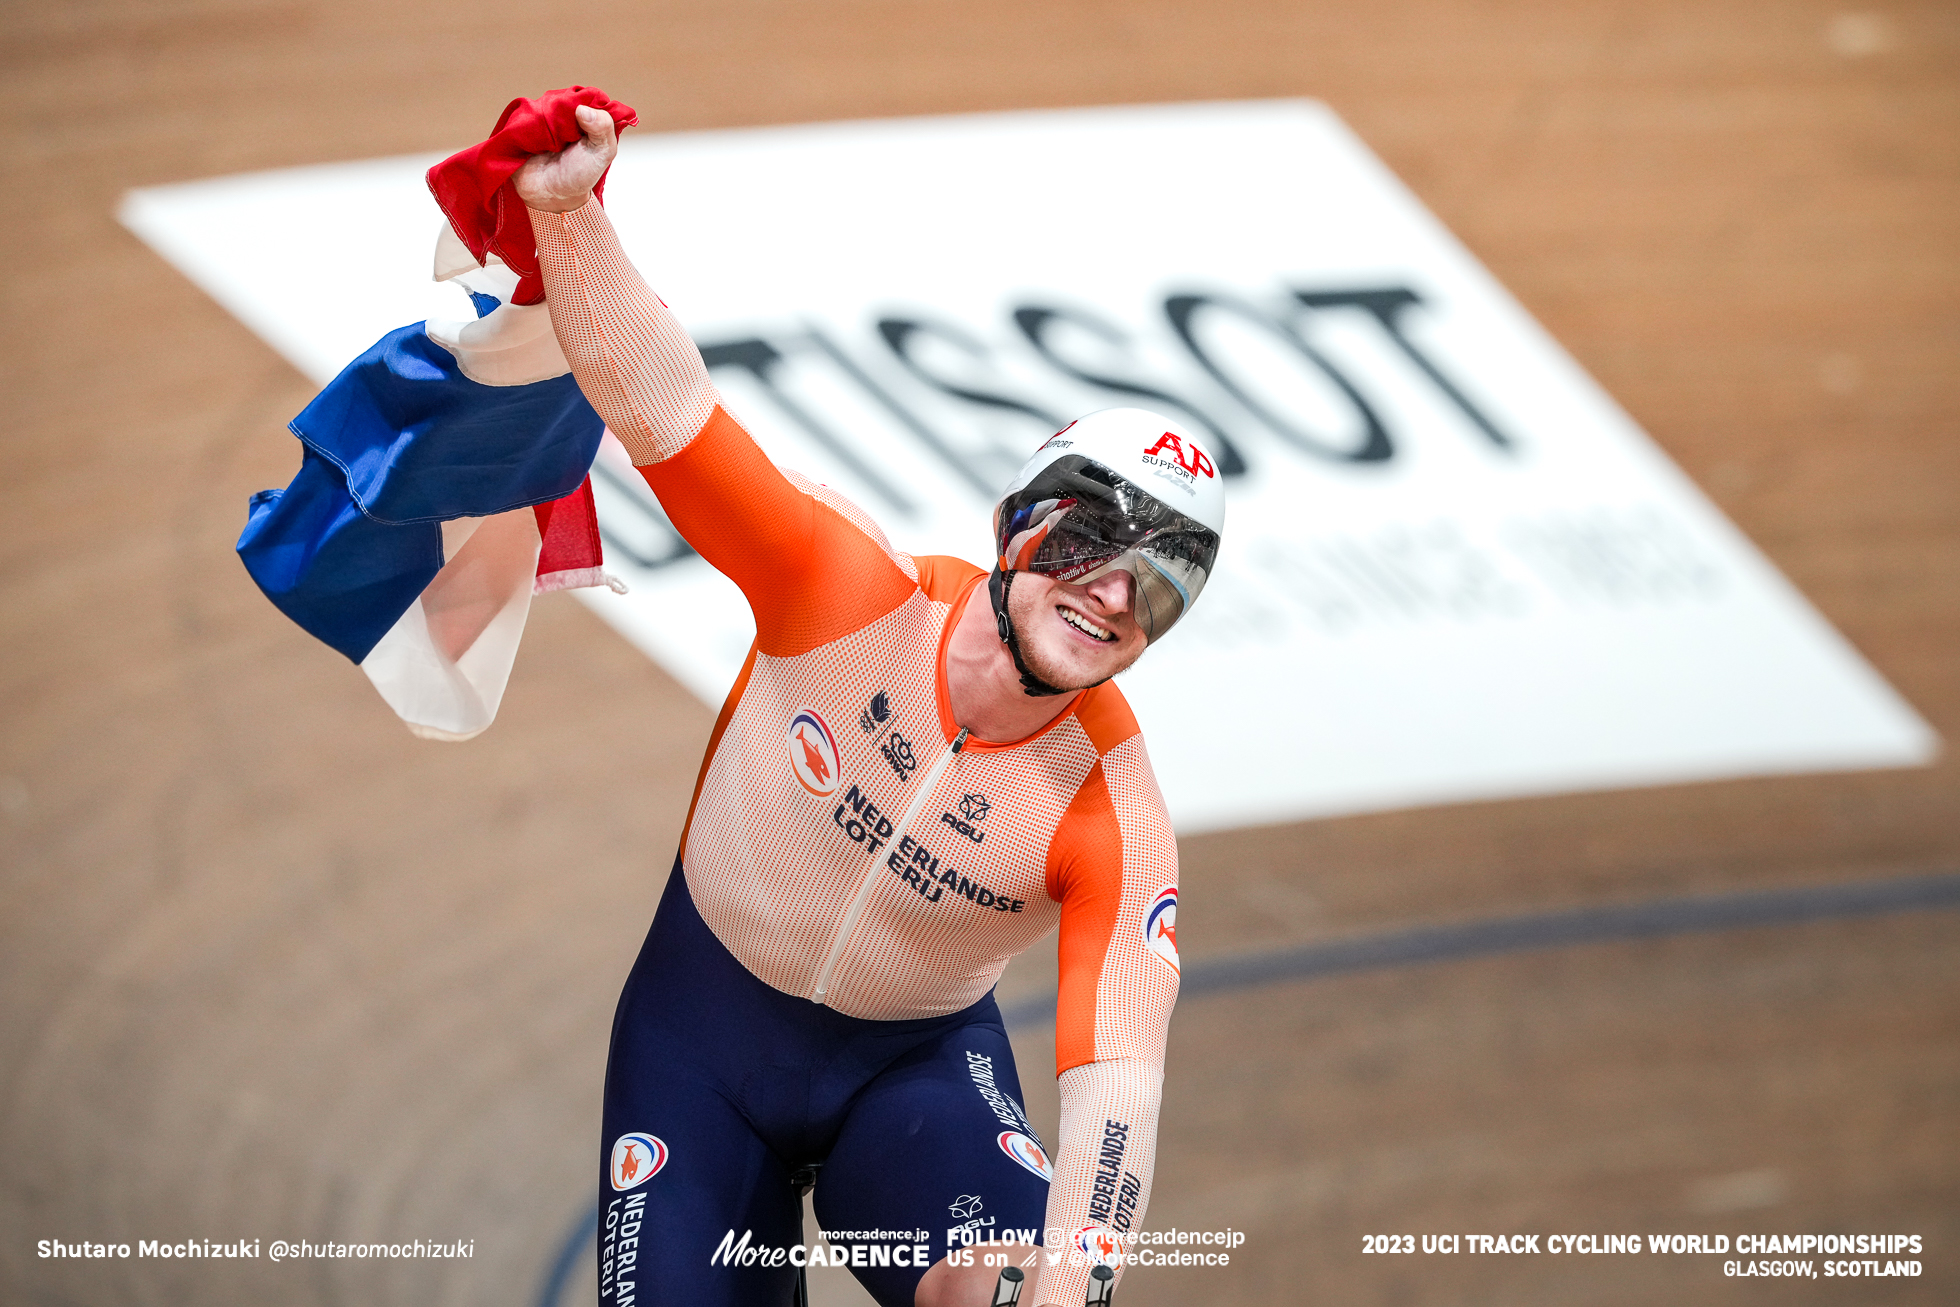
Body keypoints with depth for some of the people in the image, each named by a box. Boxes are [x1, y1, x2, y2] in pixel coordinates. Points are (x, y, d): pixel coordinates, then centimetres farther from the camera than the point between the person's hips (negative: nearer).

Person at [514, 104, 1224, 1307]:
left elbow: (1117, 1089, -30)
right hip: (705, 1025, 2)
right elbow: (651, 398, -27)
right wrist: (570, 210, -44)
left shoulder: (1114, 817, -22)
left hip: (917, 1064, -1)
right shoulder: (850, 596, -22)